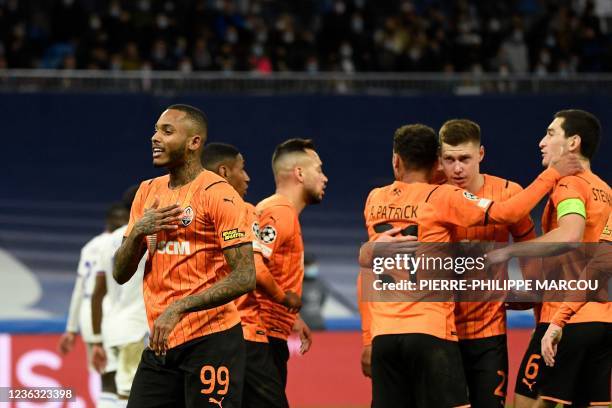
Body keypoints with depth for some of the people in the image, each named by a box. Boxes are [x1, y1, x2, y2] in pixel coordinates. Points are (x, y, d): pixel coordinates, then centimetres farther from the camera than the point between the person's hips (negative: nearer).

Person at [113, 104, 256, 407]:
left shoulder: (218, 194, -9)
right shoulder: (148, 192, 13)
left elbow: (244, 277, -16)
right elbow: (120, 274, 14)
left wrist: (179, 308, -23)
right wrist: (138, 232, -6)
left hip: (210, 340, -7)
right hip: (160, 345, 7)